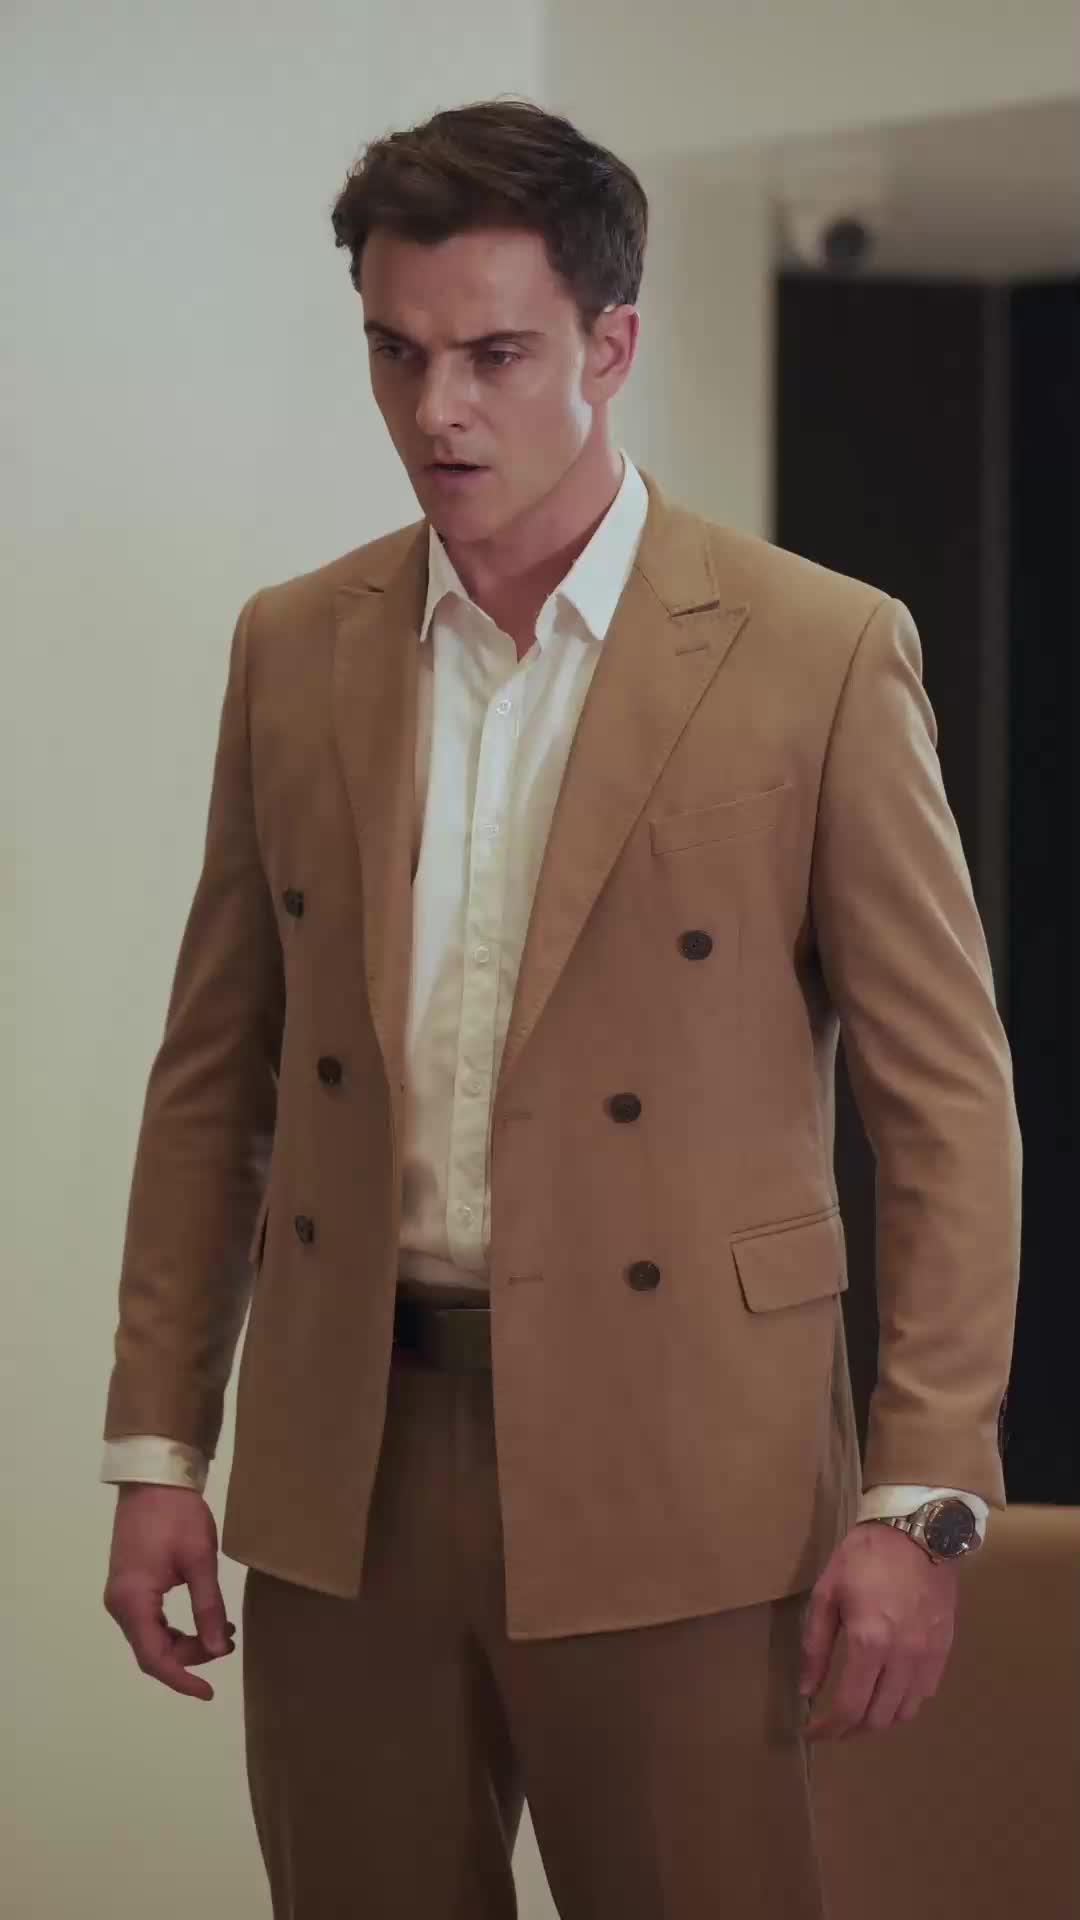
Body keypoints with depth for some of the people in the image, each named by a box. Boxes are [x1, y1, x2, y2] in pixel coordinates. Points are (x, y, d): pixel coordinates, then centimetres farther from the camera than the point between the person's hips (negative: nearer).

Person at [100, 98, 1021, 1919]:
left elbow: (948, 1101, -4)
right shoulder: (294, 649, 8)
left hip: (668, 1492, -4)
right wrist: (155, 1443, 8)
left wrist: (922, 1498, -9)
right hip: (341, 1485, 4)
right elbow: (213, 1072, 13)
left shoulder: (822, 655, -5)